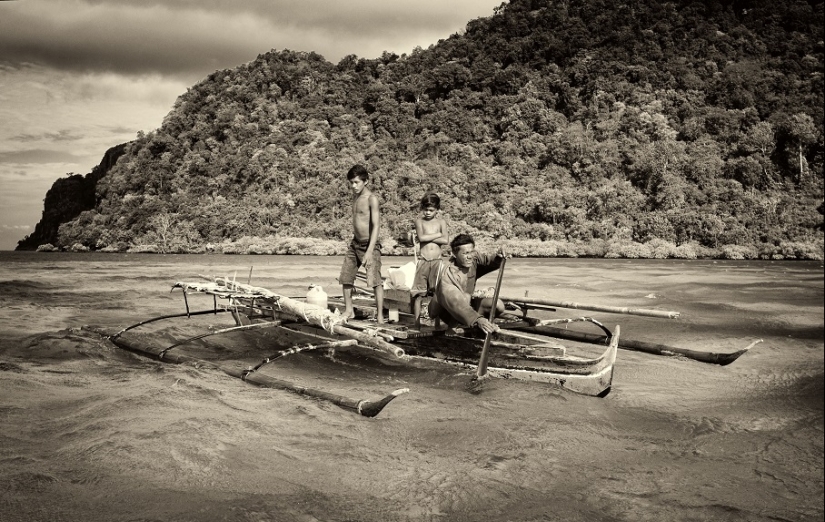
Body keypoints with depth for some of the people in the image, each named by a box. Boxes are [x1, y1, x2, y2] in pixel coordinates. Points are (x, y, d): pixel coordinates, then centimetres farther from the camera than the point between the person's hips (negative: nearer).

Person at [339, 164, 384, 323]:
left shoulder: (372, 199, -14)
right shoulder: (355, 196, 10)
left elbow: (376, 226, -19)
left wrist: (370, 251, -25)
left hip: (369, 244, -8)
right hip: (355, 243, 8)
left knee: (375, 281, -10)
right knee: (346, 278, 10)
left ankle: (380, 315, -2)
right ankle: (348, 311, 23)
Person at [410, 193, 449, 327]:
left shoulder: (441, 221, 6)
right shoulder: (419, 221, 5)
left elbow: (446, 240, -8)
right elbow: (421, 237, -12)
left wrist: (427, 237, -8)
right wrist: (438, 234, -4)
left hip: (437, 261, 0)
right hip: (423, 260, 0)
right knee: (418, 293, -1)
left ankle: (437, 322, 8)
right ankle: (417, 322, 6)